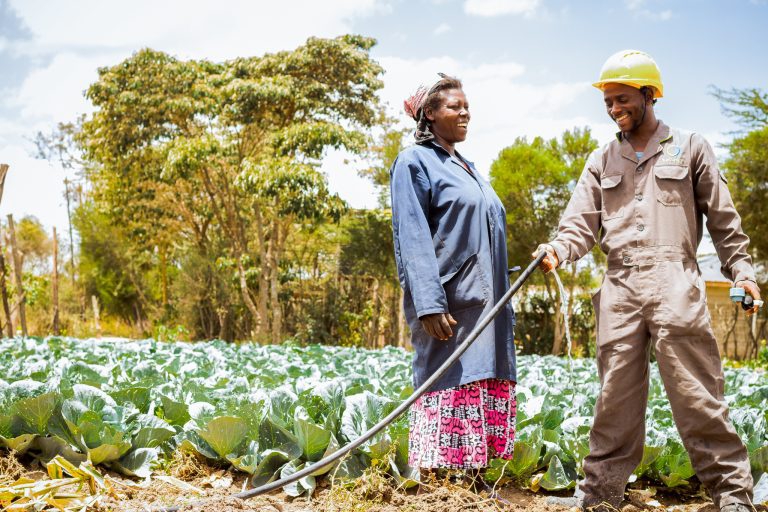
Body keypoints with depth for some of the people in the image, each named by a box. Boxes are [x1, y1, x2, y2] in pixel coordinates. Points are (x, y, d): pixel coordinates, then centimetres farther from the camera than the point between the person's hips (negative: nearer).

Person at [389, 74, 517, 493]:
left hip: (486, 303, 8)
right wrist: (430, 304, -22)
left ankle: (476, 483, 12)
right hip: (448, 302, -8)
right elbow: (413, 239, -12)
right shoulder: (415, 162, -3)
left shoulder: (468, 168, 22)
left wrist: (502, 306, 19)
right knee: (444, 390, -8)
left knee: (486, 390, 6)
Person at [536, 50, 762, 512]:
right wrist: (558, 250, -11)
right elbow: (582, 222, 9)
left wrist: (741, 269, 2)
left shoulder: (690, 147, 11)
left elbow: (724, 219, 11)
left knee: (696, 391, -6)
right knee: (616, 394, 4)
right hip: (620, 287, 3)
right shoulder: (602, 161, 18)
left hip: (676, 283, -3)